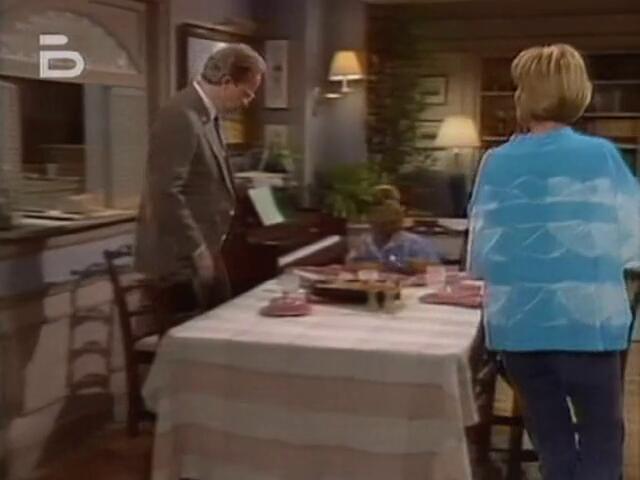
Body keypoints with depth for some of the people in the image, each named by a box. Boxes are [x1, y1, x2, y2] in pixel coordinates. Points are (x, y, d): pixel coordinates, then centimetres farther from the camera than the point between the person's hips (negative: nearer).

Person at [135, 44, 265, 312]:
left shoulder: (206, 115, 11)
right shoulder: (182, 117, -20)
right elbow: (166, 193, -26)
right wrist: (197, 251, -21)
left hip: (203, 250, 10)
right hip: (180, 256, -10)